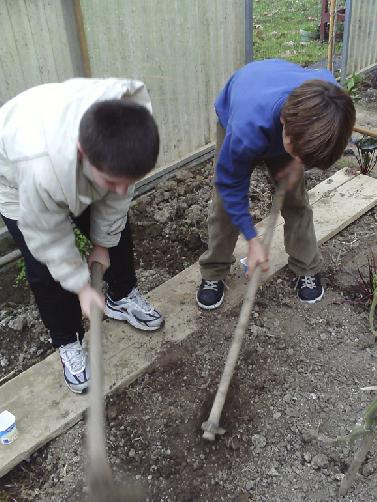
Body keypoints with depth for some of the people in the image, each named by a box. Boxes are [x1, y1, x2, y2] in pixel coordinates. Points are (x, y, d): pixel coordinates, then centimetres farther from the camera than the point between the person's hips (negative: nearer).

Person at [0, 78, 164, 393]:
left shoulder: (133, 115, -37)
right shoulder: (40, 168, -50)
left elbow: (120, 191, -18)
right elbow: (47, 236, -28)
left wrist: (103, 242, -6)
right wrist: (81, 285, -18)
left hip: (79, 171, 5)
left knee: (117, 230, 12)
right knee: (47, 270, -6)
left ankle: (122, 298, 39)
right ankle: (68, 343, 18)